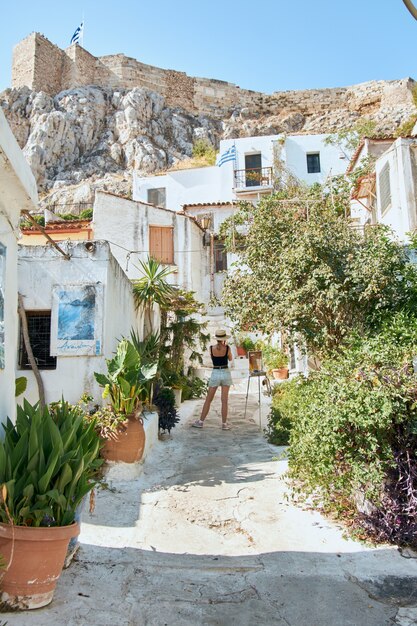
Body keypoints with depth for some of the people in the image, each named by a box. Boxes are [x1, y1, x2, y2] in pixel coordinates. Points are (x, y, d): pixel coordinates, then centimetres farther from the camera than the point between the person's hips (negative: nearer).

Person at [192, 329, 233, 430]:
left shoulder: (211, 348, -5)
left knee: (208, 399, 8)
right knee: (224, 400, 4)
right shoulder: (227, 348, -8)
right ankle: (224, 424, 7)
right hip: (225, 373, 0)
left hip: (215, 373, 1)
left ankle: (201, 421, 13)